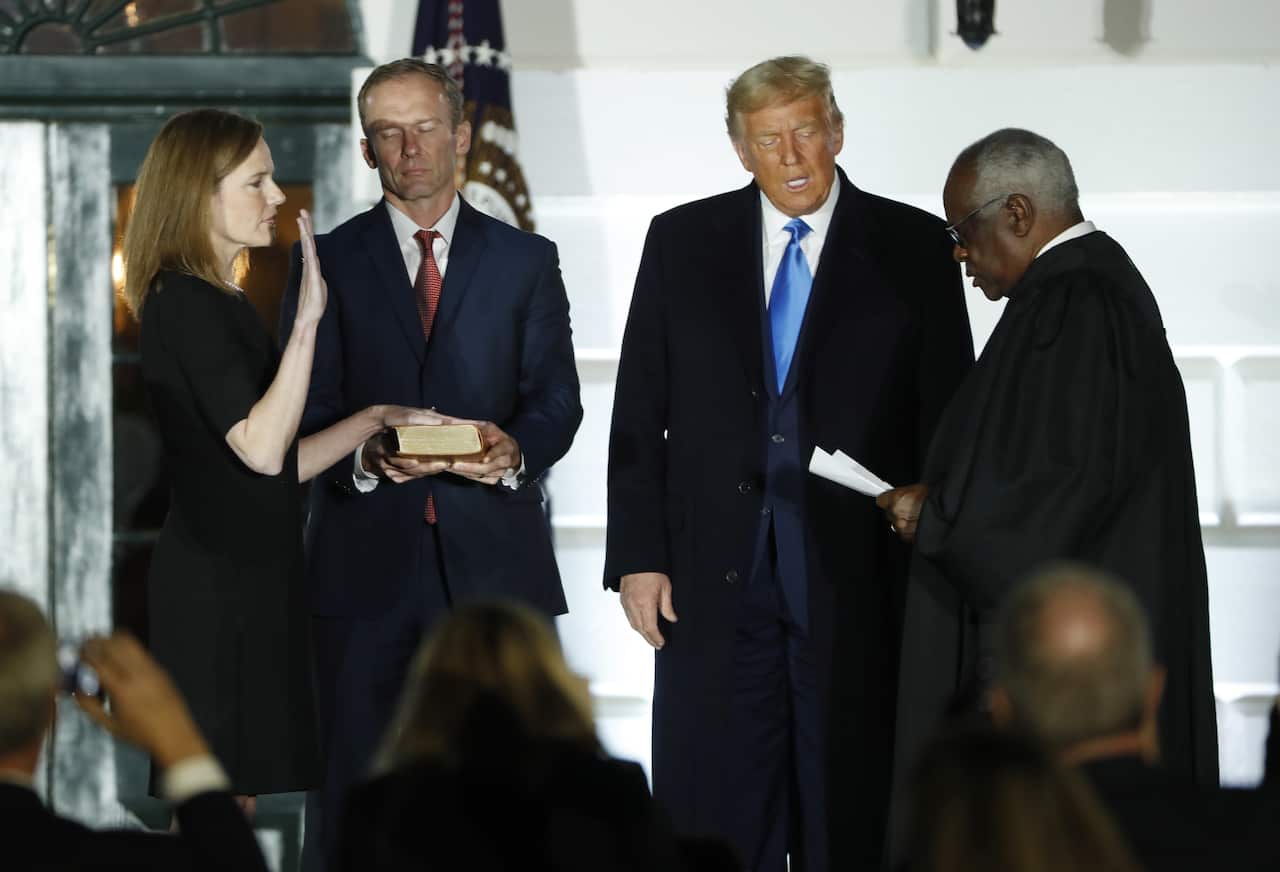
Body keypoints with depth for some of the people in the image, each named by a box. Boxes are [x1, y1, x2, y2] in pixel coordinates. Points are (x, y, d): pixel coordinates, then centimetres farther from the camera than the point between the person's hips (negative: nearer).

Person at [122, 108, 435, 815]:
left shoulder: (221, 304, 16)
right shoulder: (183, 302, -13)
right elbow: (261, 450, -23)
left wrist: (373, 422, 12)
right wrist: (308, 319, -27)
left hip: (250, 584, 10)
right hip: (212, 589, -10)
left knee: (233, 804, 9)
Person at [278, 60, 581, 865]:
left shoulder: (525, 261, 12)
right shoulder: (329, 264, 10)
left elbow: (557, 400, 7)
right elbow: (303, 411, 3)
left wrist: (515, 450, -16)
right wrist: (366, 457, -18)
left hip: (493, 554, 0)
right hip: (367, 558, 0)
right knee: (352, 789, -2)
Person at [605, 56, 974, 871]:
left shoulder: (914, 248, 2)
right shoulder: (682, 241, 7)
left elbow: (948, 416, 2)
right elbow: (640, 414, 7)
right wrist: (638, 556, 0)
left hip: (855, 581, -1)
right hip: (715, 578, 1)